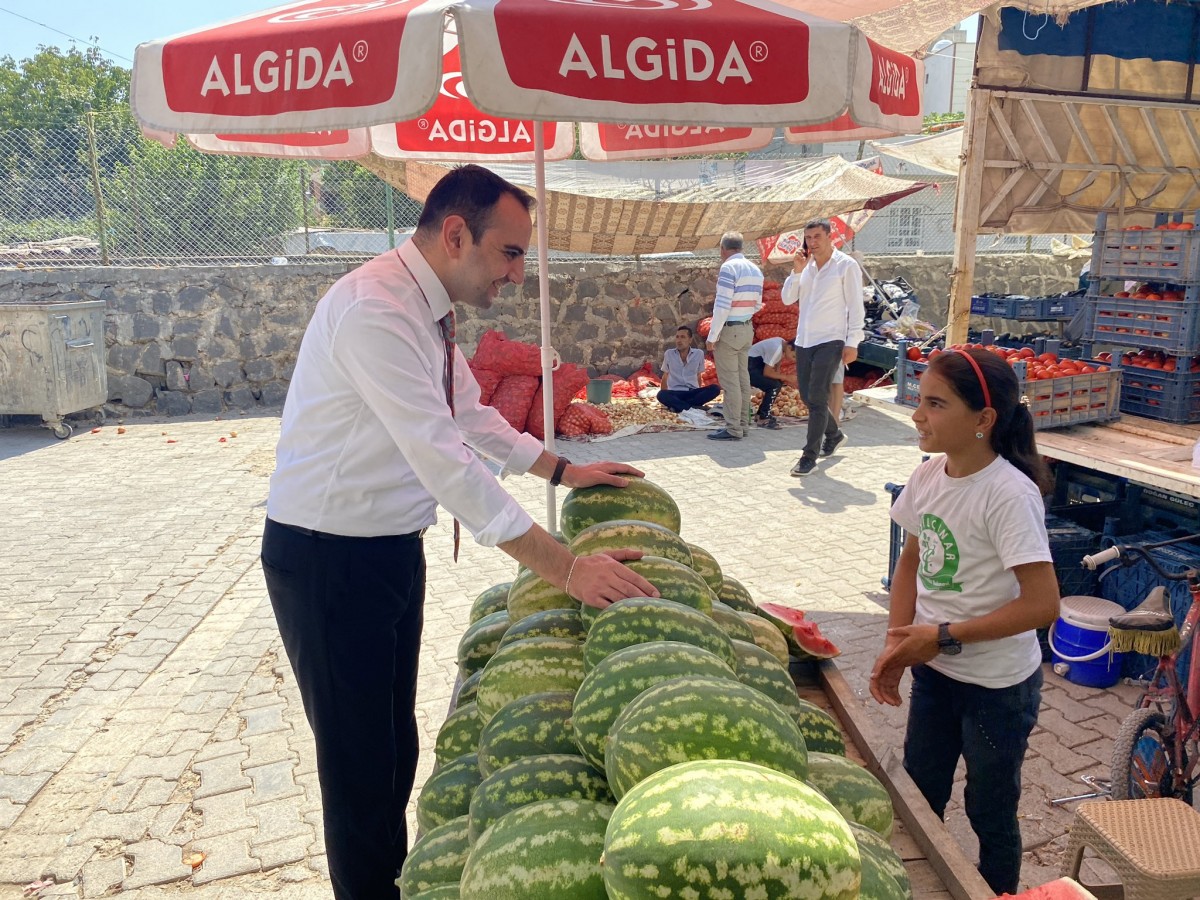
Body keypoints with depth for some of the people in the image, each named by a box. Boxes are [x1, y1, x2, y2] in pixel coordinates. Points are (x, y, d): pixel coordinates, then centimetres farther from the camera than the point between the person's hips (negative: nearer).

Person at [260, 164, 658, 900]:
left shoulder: (428, 309, 4)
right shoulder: (374, 309, -26)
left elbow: (473, 416, 17)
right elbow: (447, 460, -33)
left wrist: (565, 471, 13)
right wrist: (565, 568, -32)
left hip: (392, 547, 9)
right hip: (329, 558, -9)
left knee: (396, 739, 22)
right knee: (360, 758, 6)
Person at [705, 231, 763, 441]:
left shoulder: (729, 267, -14)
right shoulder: (755, 269, 10)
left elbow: (722, 305, -18)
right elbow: (757, 305, 14)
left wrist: (712, 336, -14)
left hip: (728, 329, -8)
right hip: (747, 329, 8)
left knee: (729, 380, -5)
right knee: (743, 378, 12)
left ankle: (733, 429, -3)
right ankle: (743, 424, 16)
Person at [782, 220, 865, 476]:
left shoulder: (846, 266, -6)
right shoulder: (806, 265, 10)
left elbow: (856, 307, -8)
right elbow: (787, 299, 7)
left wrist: (852, 343, -13)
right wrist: (796, 272, -7)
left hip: (830, 342, -6)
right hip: (804, 340, 6)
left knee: (817, 399, -9)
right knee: (807, 396, 13)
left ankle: (810, 456, -3)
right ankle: (834, 434, 36)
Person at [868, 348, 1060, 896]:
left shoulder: (1009, 495, -25)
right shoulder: (929, 475, -5)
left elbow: (1042, 605, -25)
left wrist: (944, 637, -21)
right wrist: (898, 645, -4)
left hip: (998, 685, -6)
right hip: (934, 670, 6)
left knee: (990, 813, 14)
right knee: (918, 798, 21)